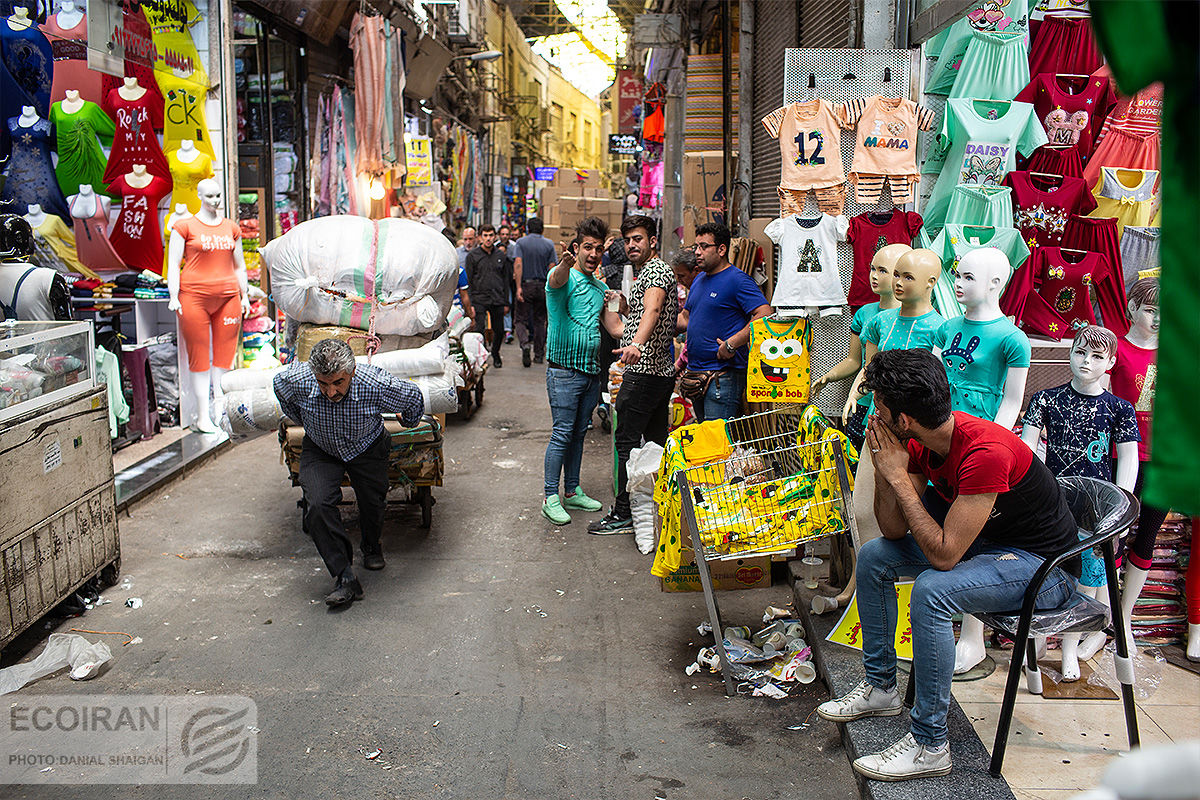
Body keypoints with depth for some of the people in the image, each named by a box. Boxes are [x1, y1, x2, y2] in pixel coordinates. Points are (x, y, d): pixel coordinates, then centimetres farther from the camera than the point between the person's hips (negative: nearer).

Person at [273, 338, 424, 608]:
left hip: (367, 448, 0)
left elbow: (413, 398, -12)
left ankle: (371, 546, 39)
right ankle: (345, 578, -12)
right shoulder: (295, 381, -30)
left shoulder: (376, 384, -35)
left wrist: (408, 424, 9)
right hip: (320, 450, 0)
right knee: (318, 505, -20)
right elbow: (279, 385, -1)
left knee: (372, 503, 1)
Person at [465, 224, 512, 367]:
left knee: (499, 330, 7)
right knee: (478, 330, -11)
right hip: (479, 299, -3)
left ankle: (495, 354, 30)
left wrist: (506, 302, 10)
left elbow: (506, 280, 14)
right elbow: (469, 280, 1)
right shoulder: (472, 256, 2)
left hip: (498, 300, 3)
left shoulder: (501, 256, 10)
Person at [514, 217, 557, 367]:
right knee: (539, 320, 12)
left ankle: (525, 343, -22)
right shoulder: (549, 244, 2)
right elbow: (552, 267, -2)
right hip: (542, 286, 2)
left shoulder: (521, 242, -3)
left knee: (521, 319, 5)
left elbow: (518, 264, -13)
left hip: (526, 286, -2)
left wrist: (518, 287, -15)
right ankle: (539, 354, 15)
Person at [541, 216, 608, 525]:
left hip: (591, 370, 7)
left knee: (578, 434, 13)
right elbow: (557, 280, -36)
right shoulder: (564, 277, -9)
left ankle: (572, 492, 23)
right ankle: (550, 498, 1)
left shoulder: (600, 287, 14)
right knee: (562, 434, -6)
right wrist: (565, 264, -58)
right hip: (564, 370, -7)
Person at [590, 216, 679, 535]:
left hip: (644, 372, -10)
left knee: (627, 442, -6)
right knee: (655, 442, 13)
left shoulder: (657, 269, -8)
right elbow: (620, 330, 26)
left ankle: (624, 514, -1)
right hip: (662, 372, 10)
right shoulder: (642, 276, 24)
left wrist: (637, 344, -47)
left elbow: (652, 309, -31)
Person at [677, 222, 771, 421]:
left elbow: (764, 317, -21)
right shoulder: (699, 279, 17)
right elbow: (685, 318, 26)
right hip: (695, 374, 9)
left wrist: (731, 344, -22)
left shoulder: (738, 280, -10)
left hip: (723, 377, -9)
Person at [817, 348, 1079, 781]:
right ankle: (881, 688, 19)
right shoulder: (919, 442, -7)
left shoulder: (986, 452, -33)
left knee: (931, 590, -32)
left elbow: (944, 555, -32)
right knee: (874, 556, 6)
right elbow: (894, 530, -2)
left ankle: (930, 745, -18)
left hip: (1042, 564, -9)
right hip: (983, 542, 9)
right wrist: (883, 467, -16)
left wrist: (899, 477, -28)